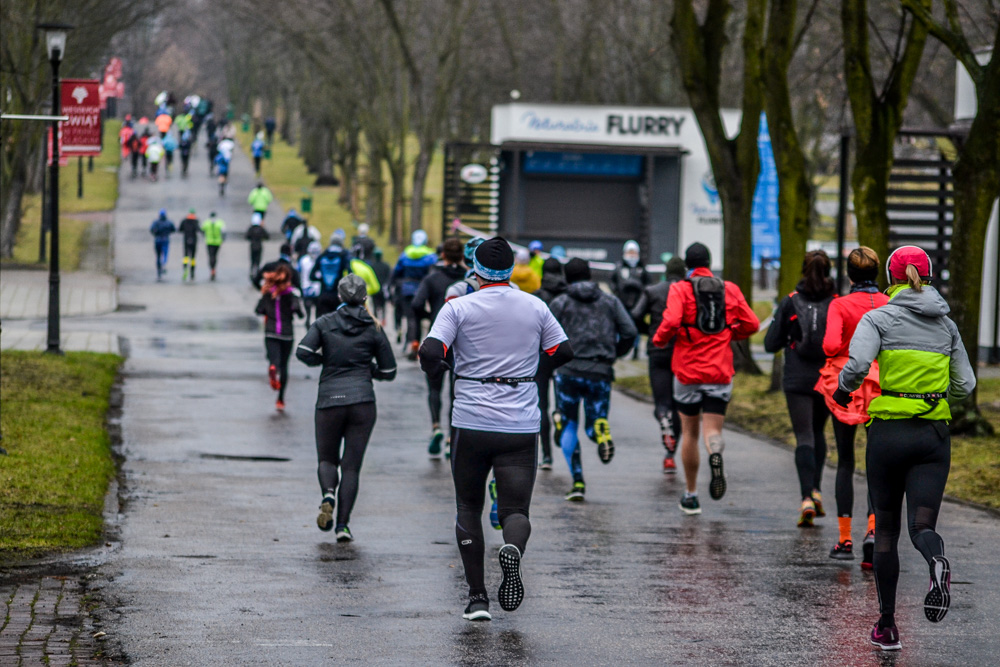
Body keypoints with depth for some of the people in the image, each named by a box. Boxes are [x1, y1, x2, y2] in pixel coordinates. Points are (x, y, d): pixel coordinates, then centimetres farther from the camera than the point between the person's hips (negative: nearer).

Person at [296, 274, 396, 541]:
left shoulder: (325, 323, 4)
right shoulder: (374, 329, 5)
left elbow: (303, 352, -9)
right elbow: (388, 371, 6)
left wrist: (324, 360, 10)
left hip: (329, 401, 0)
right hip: (362, 401, 0)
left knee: (327, 459, 16)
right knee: (351, 465, 4)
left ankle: (328, 494, -16)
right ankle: (342, 525, -6)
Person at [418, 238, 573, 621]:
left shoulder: (459, 307, -3)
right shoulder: (535, 307, 6)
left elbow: (430, 351, -14)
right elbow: (563, 352, 11)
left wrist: (435, 370, 8)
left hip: (471, 423, -1)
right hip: (521, 428, 1)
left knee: (469, 507, 14)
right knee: (515, 509, 3)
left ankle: (477, 597, 8)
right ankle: (513, 549, -33)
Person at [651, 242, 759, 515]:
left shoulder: (680, 289, -5)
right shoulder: (729, 289, 4)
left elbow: (671, 321, -20)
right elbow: (751, 324, 1)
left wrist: (659, 339, 0)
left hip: (688, 370, -1)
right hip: (720, 371, 1)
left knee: (689, 433, 12)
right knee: (712, 430, 1)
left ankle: (691, 495, 18)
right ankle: (715, 452, -36)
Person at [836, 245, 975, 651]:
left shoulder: (879, 318, -4)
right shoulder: (946, 324, 8)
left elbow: (858, 363, -20)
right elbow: (965, 386, 9)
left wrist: (843, 390, -1)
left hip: (889, 431, -2)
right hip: (934, 435, 2)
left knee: (886, 530, 11)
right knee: (921, 524, -3)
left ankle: (887, 627, 11)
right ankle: (937, 561, -40)